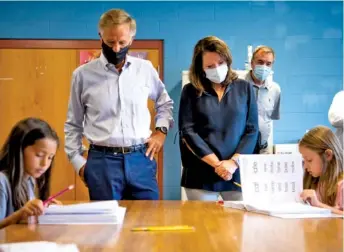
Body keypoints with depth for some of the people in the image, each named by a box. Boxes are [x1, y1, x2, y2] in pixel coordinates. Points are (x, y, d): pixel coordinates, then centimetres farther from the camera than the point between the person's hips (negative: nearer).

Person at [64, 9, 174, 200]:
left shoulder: (145, 69, 5)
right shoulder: (83, 74, 0)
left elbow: (165, 102, 23)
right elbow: (73, 125, 9)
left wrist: (161, 130, 9)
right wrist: (78, 161, 3)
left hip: (141, 159, 2)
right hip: (102, 161, -1)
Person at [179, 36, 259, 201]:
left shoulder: (244, 88, 9)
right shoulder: (191, 91, 5)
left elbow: (252, 130, 4)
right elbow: (187, 131, -3)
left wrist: (233, 162, -10)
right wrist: (217, 163, -11)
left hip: (238, 172, 1)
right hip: (201, 174, -1)